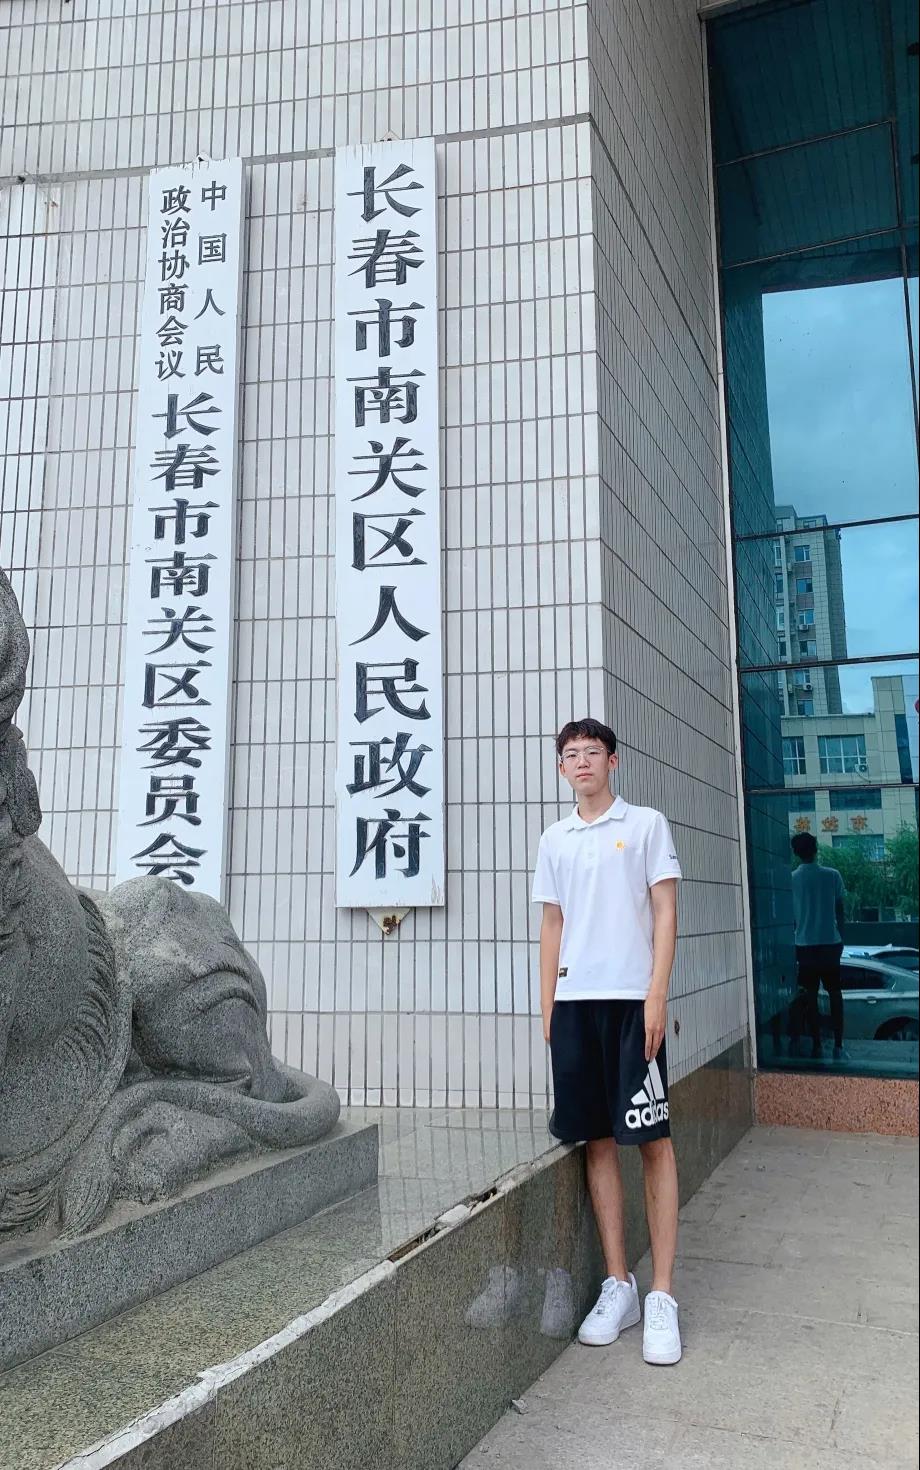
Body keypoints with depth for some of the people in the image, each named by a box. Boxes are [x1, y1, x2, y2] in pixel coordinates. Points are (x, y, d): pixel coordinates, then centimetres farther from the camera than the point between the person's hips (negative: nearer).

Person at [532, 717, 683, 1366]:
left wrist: (657, 995, -10)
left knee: (652, 1140, -3)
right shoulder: (554, 839, 15)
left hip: (632, 999, -4)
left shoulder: (646, 824, 3)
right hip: (574, 1001, 4)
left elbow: (665, 911, -1)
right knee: (598, 1141, 7)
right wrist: (548, 1005, 10)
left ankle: (662, 1296, 6)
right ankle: (618, 1284, 18)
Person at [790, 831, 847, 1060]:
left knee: (810, 996, 6)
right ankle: (838, 1046, 7)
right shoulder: (832, 875, -4)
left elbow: (790, 916, 3)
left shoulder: (791, 879, -3)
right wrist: (841, 939, 13)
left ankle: (817, 1047, 7)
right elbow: (840, 912, 2)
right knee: (835, 994, 9)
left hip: (805, 945, 0)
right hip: (830, 943, 0)